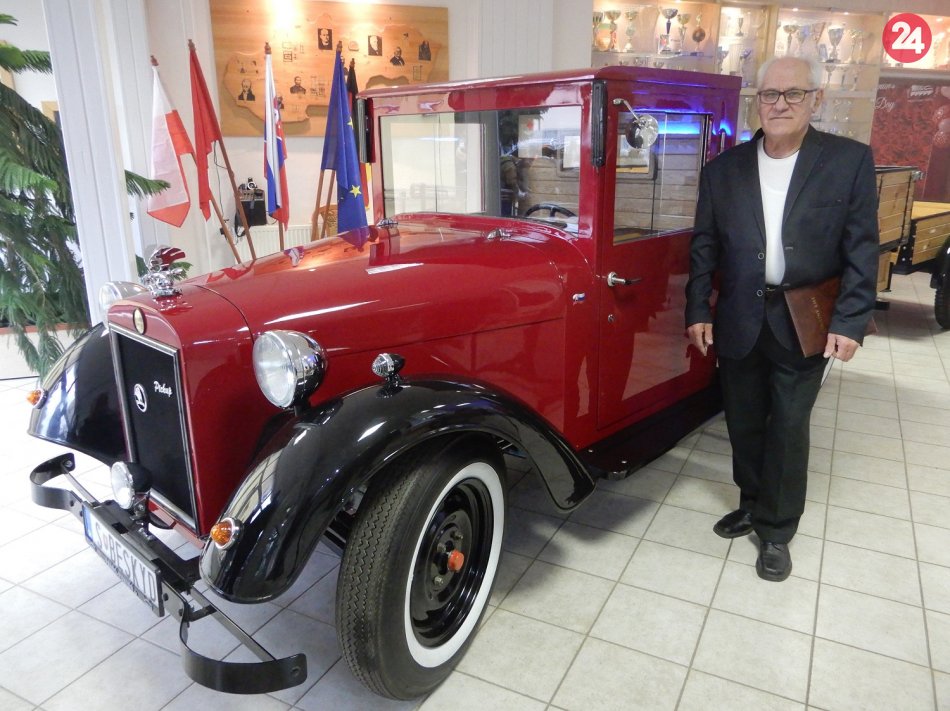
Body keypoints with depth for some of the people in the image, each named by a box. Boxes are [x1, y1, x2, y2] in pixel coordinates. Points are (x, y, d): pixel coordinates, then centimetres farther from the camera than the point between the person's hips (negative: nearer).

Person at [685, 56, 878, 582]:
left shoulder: (851, 161, -3)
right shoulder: (723, 169, 3)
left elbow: (861, 248, -4)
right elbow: (704, 246, 5)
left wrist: (850, 322, -10)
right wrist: (698, 311, 1)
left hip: (806, 325, -2)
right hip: (739, 321, 3)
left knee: (788, 427, 4)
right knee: (743, 422, 13)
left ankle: (776, 530, 21)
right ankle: (753, 504, 34)